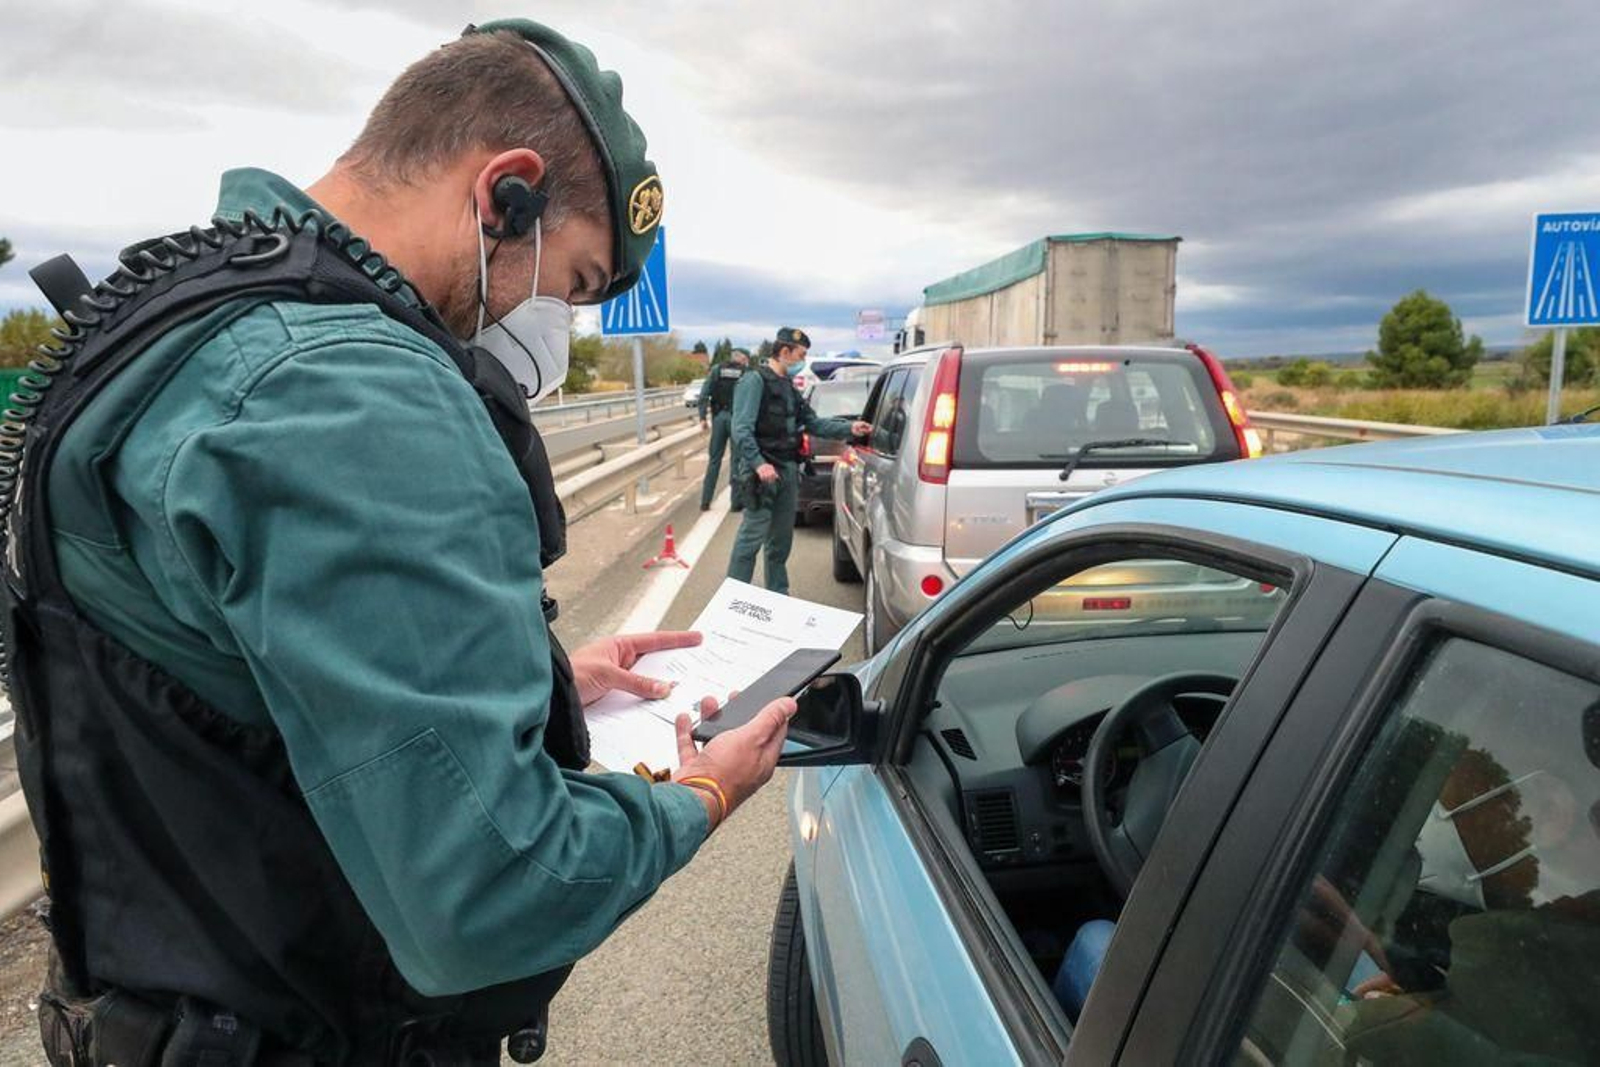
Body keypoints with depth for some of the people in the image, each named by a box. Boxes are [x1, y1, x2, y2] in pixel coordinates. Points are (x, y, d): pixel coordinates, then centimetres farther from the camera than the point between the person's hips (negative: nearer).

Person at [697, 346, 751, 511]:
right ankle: (737, 501, 8)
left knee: (714, 459, 10)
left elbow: (704, 394, 0)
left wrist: (702, 417, -1)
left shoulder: (716, 370, 8)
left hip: (719, 416, 2)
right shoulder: (747, 373, 2)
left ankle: (705, 501, 10)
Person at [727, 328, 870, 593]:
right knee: (751, 537, -8)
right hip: (764, 471, -9)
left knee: (781, 539, 14)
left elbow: (813, 423, 17)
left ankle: (778, 595, 24)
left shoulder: (789, 387, 18)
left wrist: (849, 429, 6)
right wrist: (758, 463, -28)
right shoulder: (755, 381, -9)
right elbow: (741, 429, -17)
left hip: (788, 470, 9)